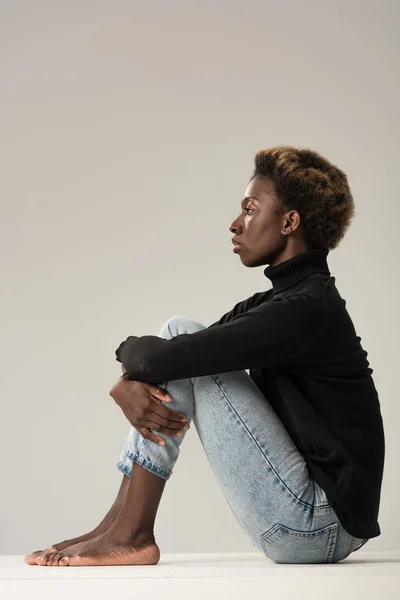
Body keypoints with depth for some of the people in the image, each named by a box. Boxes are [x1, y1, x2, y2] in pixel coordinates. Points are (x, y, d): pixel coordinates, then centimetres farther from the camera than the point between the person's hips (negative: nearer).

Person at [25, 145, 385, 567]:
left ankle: (129, 534, -6)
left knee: (180, 344, -11)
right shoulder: (278, 302, 13)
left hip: (323, 527, -9)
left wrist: (130, 349, -1)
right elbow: (156, 358, 10)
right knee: (179, 333, 6)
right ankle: (121, 524, 3)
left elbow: (161, 357, -25)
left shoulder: (304, 310, -19)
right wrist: (129, 382, -12)